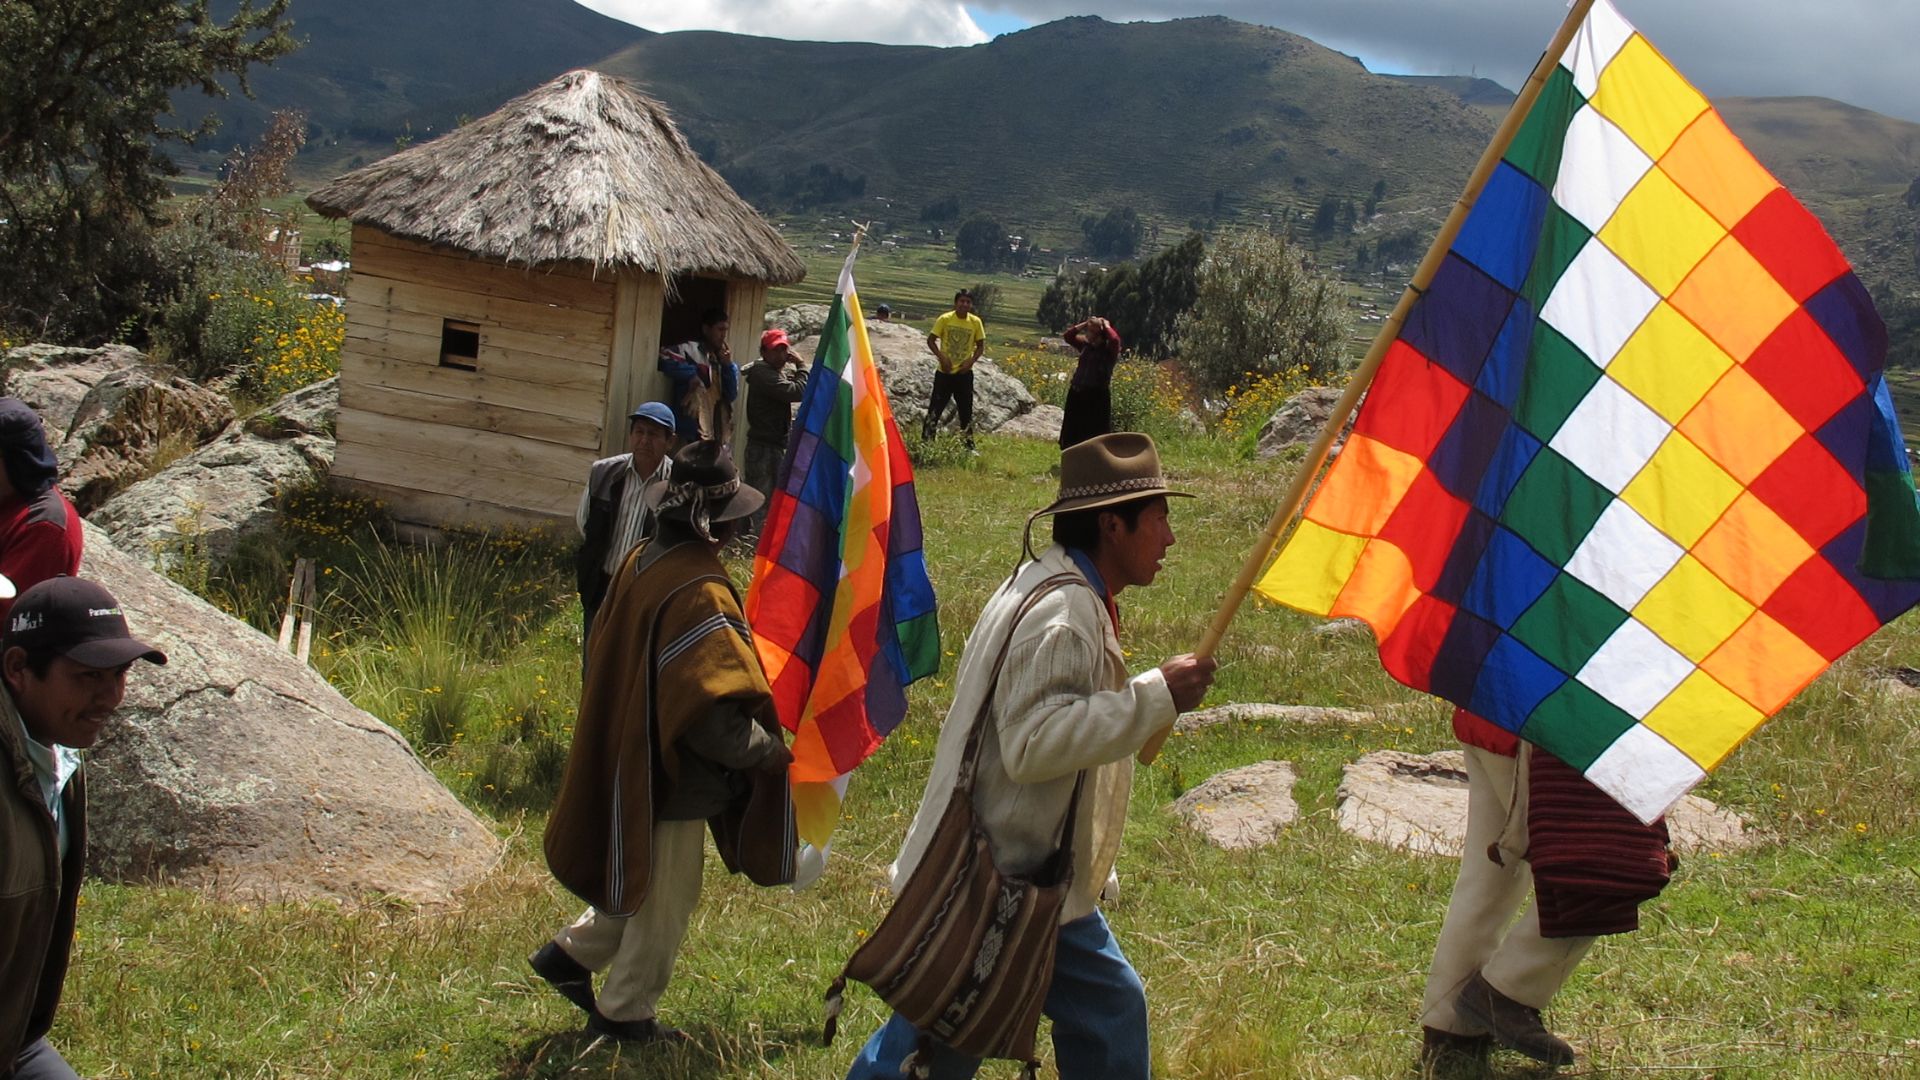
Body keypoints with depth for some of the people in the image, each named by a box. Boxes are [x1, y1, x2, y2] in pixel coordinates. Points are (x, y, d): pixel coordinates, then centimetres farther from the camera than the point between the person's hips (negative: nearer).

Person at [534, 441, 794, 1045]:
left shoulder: (640, 562, -1)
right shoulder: (699, 593, -28)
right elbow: (711, 710, -30)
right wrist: (769, 753, -16)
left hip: (629, 756, 9)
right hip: (673, 774, -9)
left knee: (642, 876, 27)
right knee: (667, 898, 10)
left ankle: (572, 954, 34)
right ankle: (625, 1013, 24)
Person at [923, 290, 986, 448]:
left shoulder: (976, 322, -2)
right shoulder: (945, 319, -8)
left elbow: (980, 345, 7)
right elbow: (931, 340, -2)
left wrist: (971, 360, -9)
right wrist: (941, 357, -15)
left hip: (964, 373, 2)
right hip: (944, 372, -2)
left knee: (966, 410, 8)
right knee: (935, 407, -1)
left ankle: (968, 444, 17)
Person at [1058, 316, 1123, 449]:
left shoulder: (1110, 349, -8)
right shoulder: (1085, 344, 8)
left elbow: (1115, 339, -28)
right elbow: (1067, 336, 8)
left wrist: (1106, 326, -12)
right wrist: (1085, 324, 1)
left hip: (1098, 395, -6)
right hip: (1077, 393, 6)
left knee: (1096, 433, -3)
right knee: (1074, 431, 15)